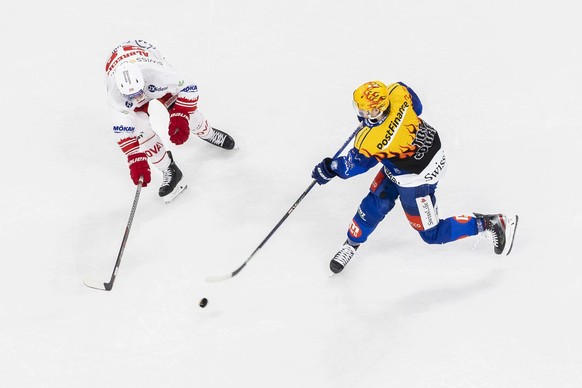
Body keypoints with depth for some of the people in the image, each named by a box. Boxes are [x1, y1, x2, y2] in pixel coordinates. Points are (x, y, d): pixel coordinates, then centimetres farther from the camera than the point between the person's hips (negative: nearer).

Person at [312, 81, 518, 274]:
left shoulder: (371, 141, -37)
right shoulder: (398, 93, -23)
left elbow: (355, 164, -15)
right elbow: (416, 106, 2)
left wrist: (329, 169, 4)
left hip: (416, 179, -8)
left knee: (431, 234, 12)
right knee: (375, 203, 17)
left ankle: (491, 223, 16)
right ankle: (352, 244, 37)